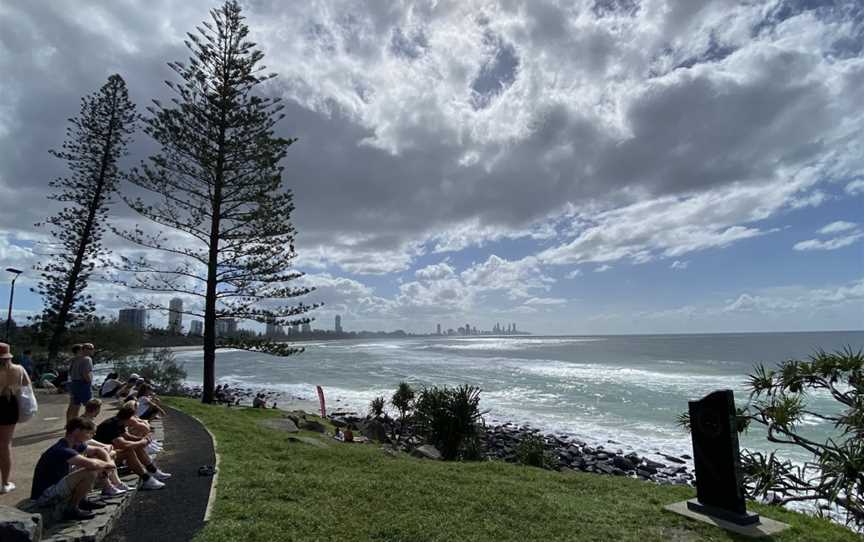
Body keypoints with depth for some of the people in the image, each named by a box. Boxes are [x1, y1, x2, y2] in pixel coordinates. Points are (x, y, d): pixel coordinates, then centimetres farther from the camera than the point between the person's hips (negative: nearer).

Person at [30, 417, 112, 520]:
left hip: (56, 486, 10)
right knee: (90, 473, -26)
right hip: (44, 496, -9)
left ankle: (82, 500, 15)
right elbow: (92, 464, -38)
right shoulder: (62, 450, -26)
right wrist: (107, 464, -17)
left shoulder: (75, 445, 3)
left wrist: (105, 466, -6)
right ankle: (71, 509, -8)